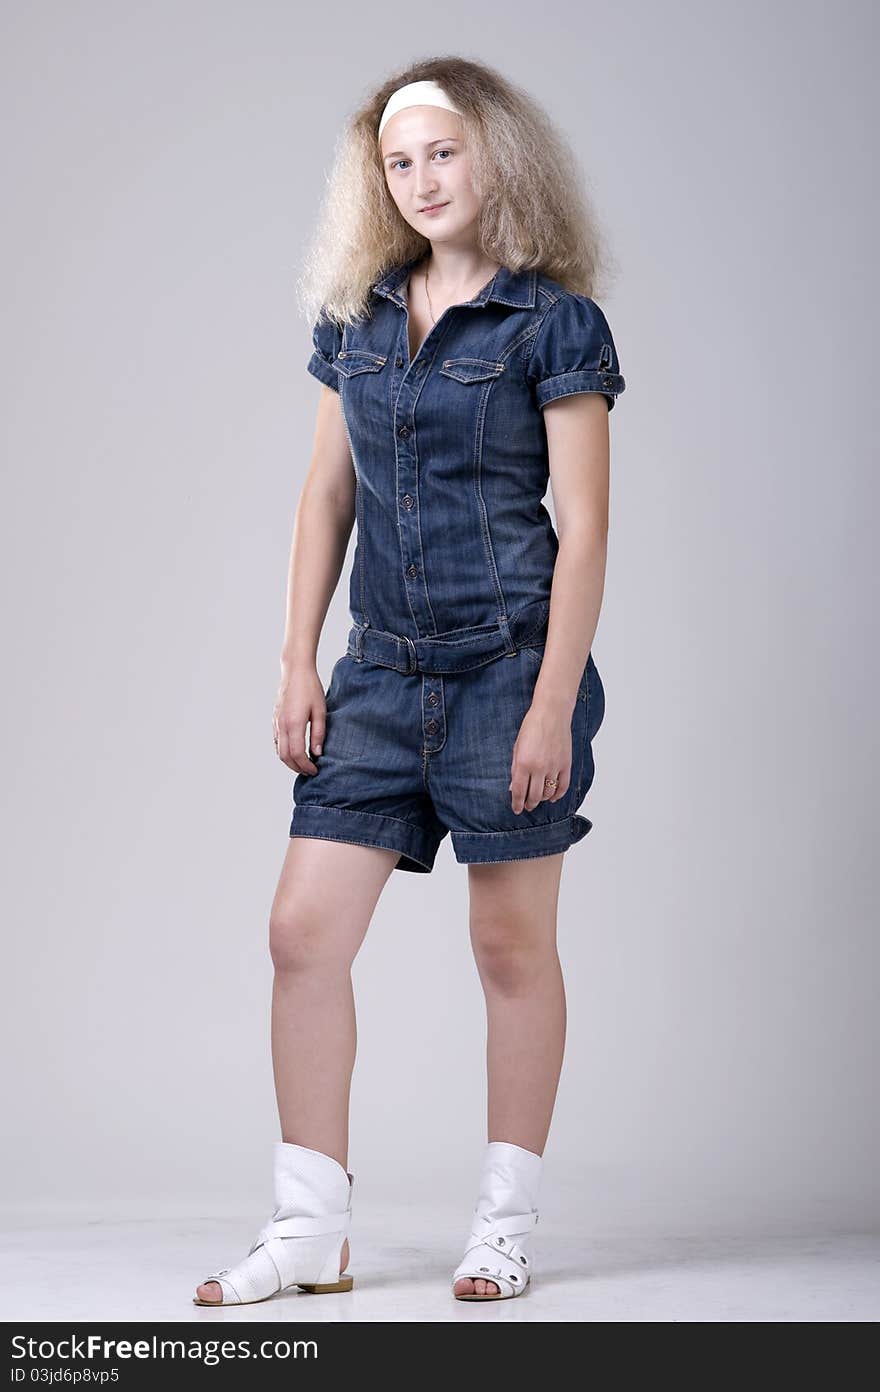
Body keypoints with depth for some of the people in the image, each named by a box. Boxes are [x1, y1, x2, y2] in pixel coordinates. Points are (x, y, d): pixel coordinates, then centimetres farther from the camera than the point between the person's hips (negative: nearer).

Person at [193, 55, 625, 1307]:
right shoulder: (357, 315, 11)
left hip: (510, 664, -5)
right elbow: (328, 496, 14)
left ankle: (507, 1224, 18)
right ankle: (311, 1229, 9)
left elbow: (583, 529, -8)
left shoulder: (553, 323, -5)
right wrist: (299, 664, 7)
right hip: (383, 674, 5)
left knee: (512, 946, 4)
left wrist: (553, 707, -13)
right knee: (303, 931, -1)